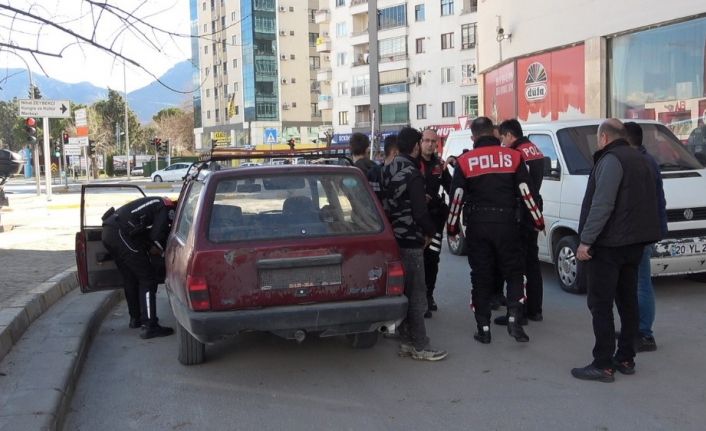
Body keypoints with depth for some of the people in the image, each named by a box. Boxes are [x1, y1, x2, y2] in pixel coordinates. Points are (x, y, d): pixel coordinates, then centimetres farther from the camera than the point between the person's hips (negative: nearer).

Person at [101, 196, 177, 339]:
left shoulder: (158, 204, 27)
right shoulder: (168, 209, -2)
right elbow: (157, 237, -11)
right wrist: (157, 250, 7)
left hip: (108, 231, 10)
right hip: (121, 233, -10)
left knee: (131, 278, 21)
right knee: (148, 279, -5)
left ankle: (136, 318, 32)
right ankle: (149, 326, -9)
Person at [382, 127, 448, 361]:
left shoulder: (387, 170, 9)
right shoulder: (412, 174, -17)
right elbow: (420, 212, -18)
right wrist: (430, 232, -1)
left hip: (393, 238, 8)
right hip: (411, 240, -8)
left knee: (403, 291, 14)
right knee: (416, 294, -2)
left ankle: (406, 342, 21)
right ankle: (420, 347, 3)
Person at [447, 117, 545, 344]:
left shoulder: (465, 161, 0)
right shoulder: (513, 156, 2)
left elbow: (457, 198, 0)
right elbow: (527, 192, 1)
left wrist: (451, 227, 10)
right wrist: (538, 220, 10)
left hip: (477, 225, 0)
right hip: (507, 223, 0)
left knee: (481, 276, 8)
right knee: (514, 272, 13)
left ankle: (483, 328, 11)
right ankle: (514, 320, 0)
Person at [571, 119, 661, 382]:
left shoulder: (610, 160, -14)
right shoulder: (639, 160, 17)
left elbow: (602, 205, -23)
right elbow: (646, 202, 20)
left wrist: (586, 239, -21)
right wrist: (637, 233, 19)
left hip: (609, 244, -10)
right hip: (633, 242, 10)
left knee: (600, 304, -6)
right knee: (627, 301, 14)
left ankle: (603, 365, -4)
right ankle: (625, 359, 21)